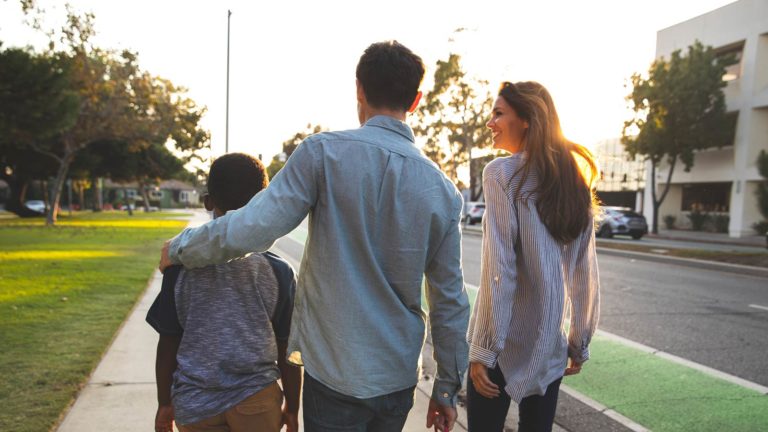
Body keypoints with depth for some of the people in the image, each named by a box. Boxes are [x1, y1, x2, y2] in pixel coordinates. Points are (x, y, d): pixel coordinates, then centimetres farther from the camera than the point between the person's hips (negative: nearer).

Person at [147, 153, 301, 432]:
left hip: (194, 402, 1)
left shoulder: (182, 265, -10)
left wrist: (164, 403, 11)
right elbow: (287, 350, -5)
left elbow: (168, 343, -3)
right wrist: (292, 409, 8)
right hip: (256, 400, -1)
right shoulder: (278, 271, -11)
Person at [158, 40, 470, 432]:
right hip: (399, 380, 4)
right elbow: (451, 300, 2)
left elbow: (249, 231, -18)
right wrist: (447, 388, 13)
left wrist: (178, 248, 3)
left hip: (334, 374, -4)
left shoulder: (324, 152, -13)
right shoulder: (443, 190, -1)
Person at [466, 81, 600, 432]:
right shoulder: (574, 179, 7)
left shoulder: (502, 172, -12)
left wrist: (483, 348, -14)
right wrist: (580, 342, 16)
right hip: (551, 343, 6)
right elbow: (586, 273, 8)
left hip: (506, 342, -6)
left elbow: (499, 270, -18)